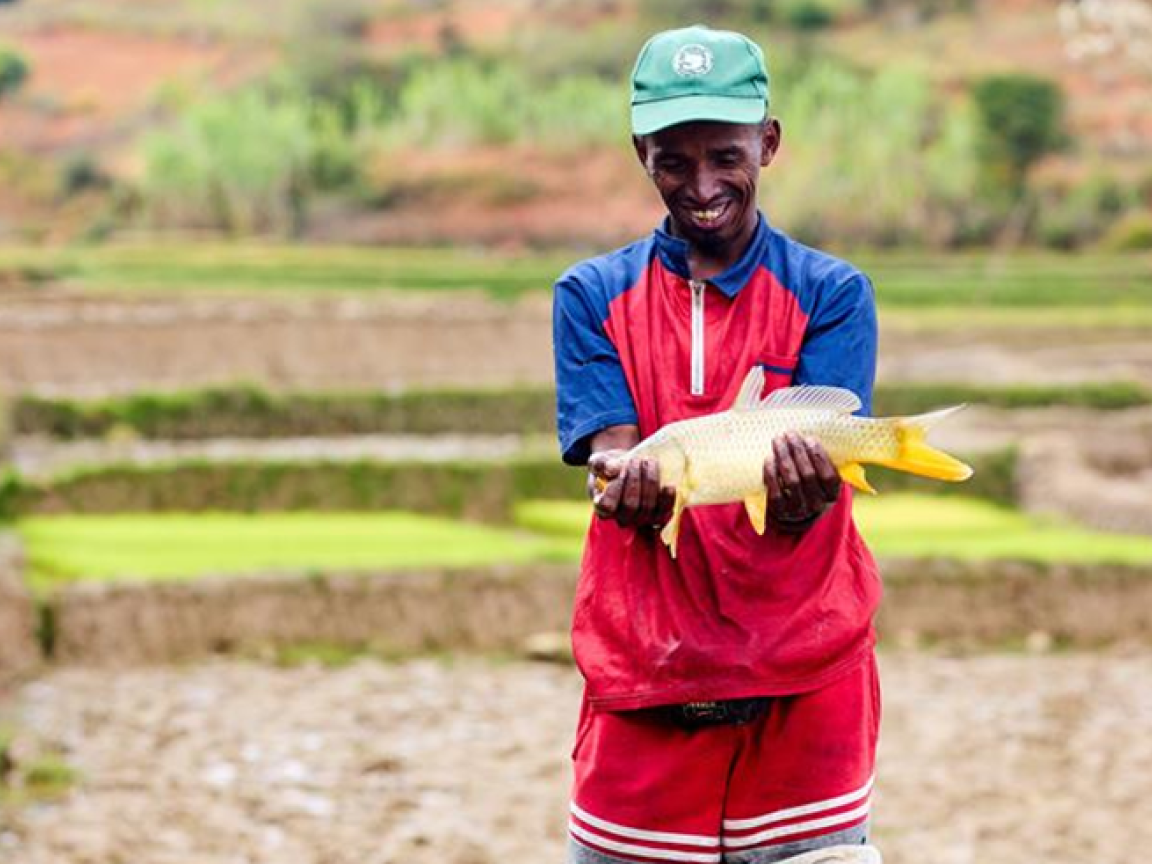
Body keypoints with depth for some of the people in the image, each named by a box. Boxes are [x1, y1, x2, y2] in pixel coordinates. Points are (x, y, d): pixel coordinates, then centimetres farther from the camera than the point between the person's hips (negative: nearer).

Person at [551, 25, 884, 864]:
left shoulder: (831, 293, 3)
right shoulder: (593, 296, 7)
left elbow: (808, 492, -10)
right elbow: (611, 457, -6)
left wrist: (801, 489, -34)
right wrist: (629, 487, -30)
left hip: (803, 684, -1)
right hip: (640, 684, 1)